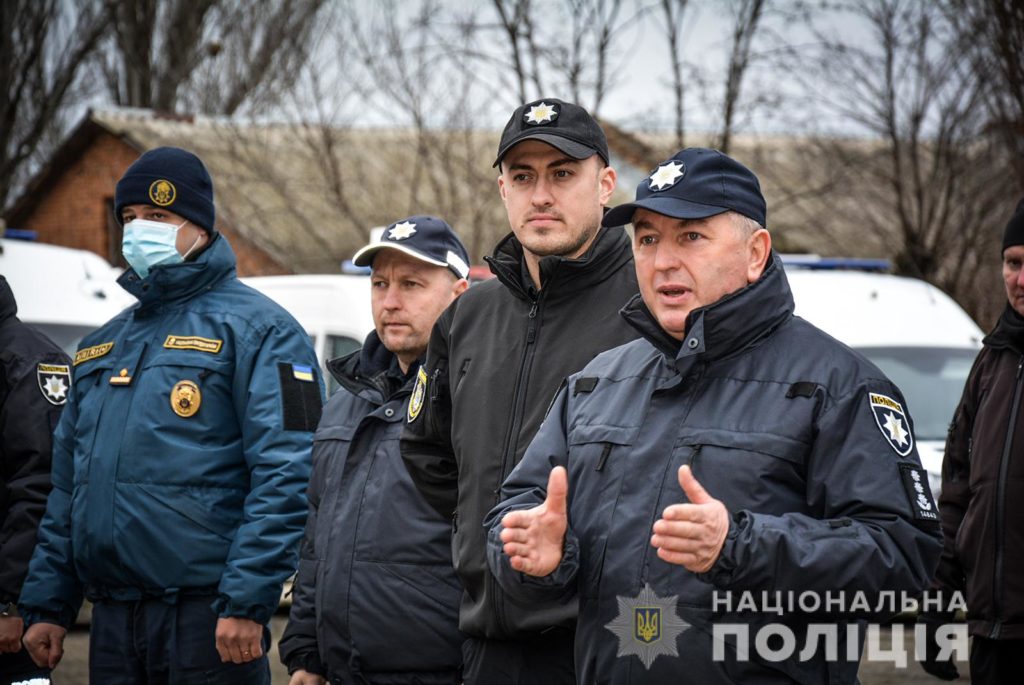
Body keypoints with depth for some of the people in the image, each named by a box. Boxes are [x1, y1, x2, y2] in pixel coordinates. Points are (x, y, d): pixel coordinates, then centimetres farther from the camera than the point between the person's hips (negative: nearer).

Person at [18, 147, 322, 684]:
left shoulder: (253, 328, -4)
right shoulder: (102, 345, 20)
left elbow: (285, 474, -13)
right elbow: (67, 488, 22)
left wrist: (247, 603, -20)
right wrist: (46, 604, 14)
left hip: (207, 619, -7)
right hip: (112, 619, 7)